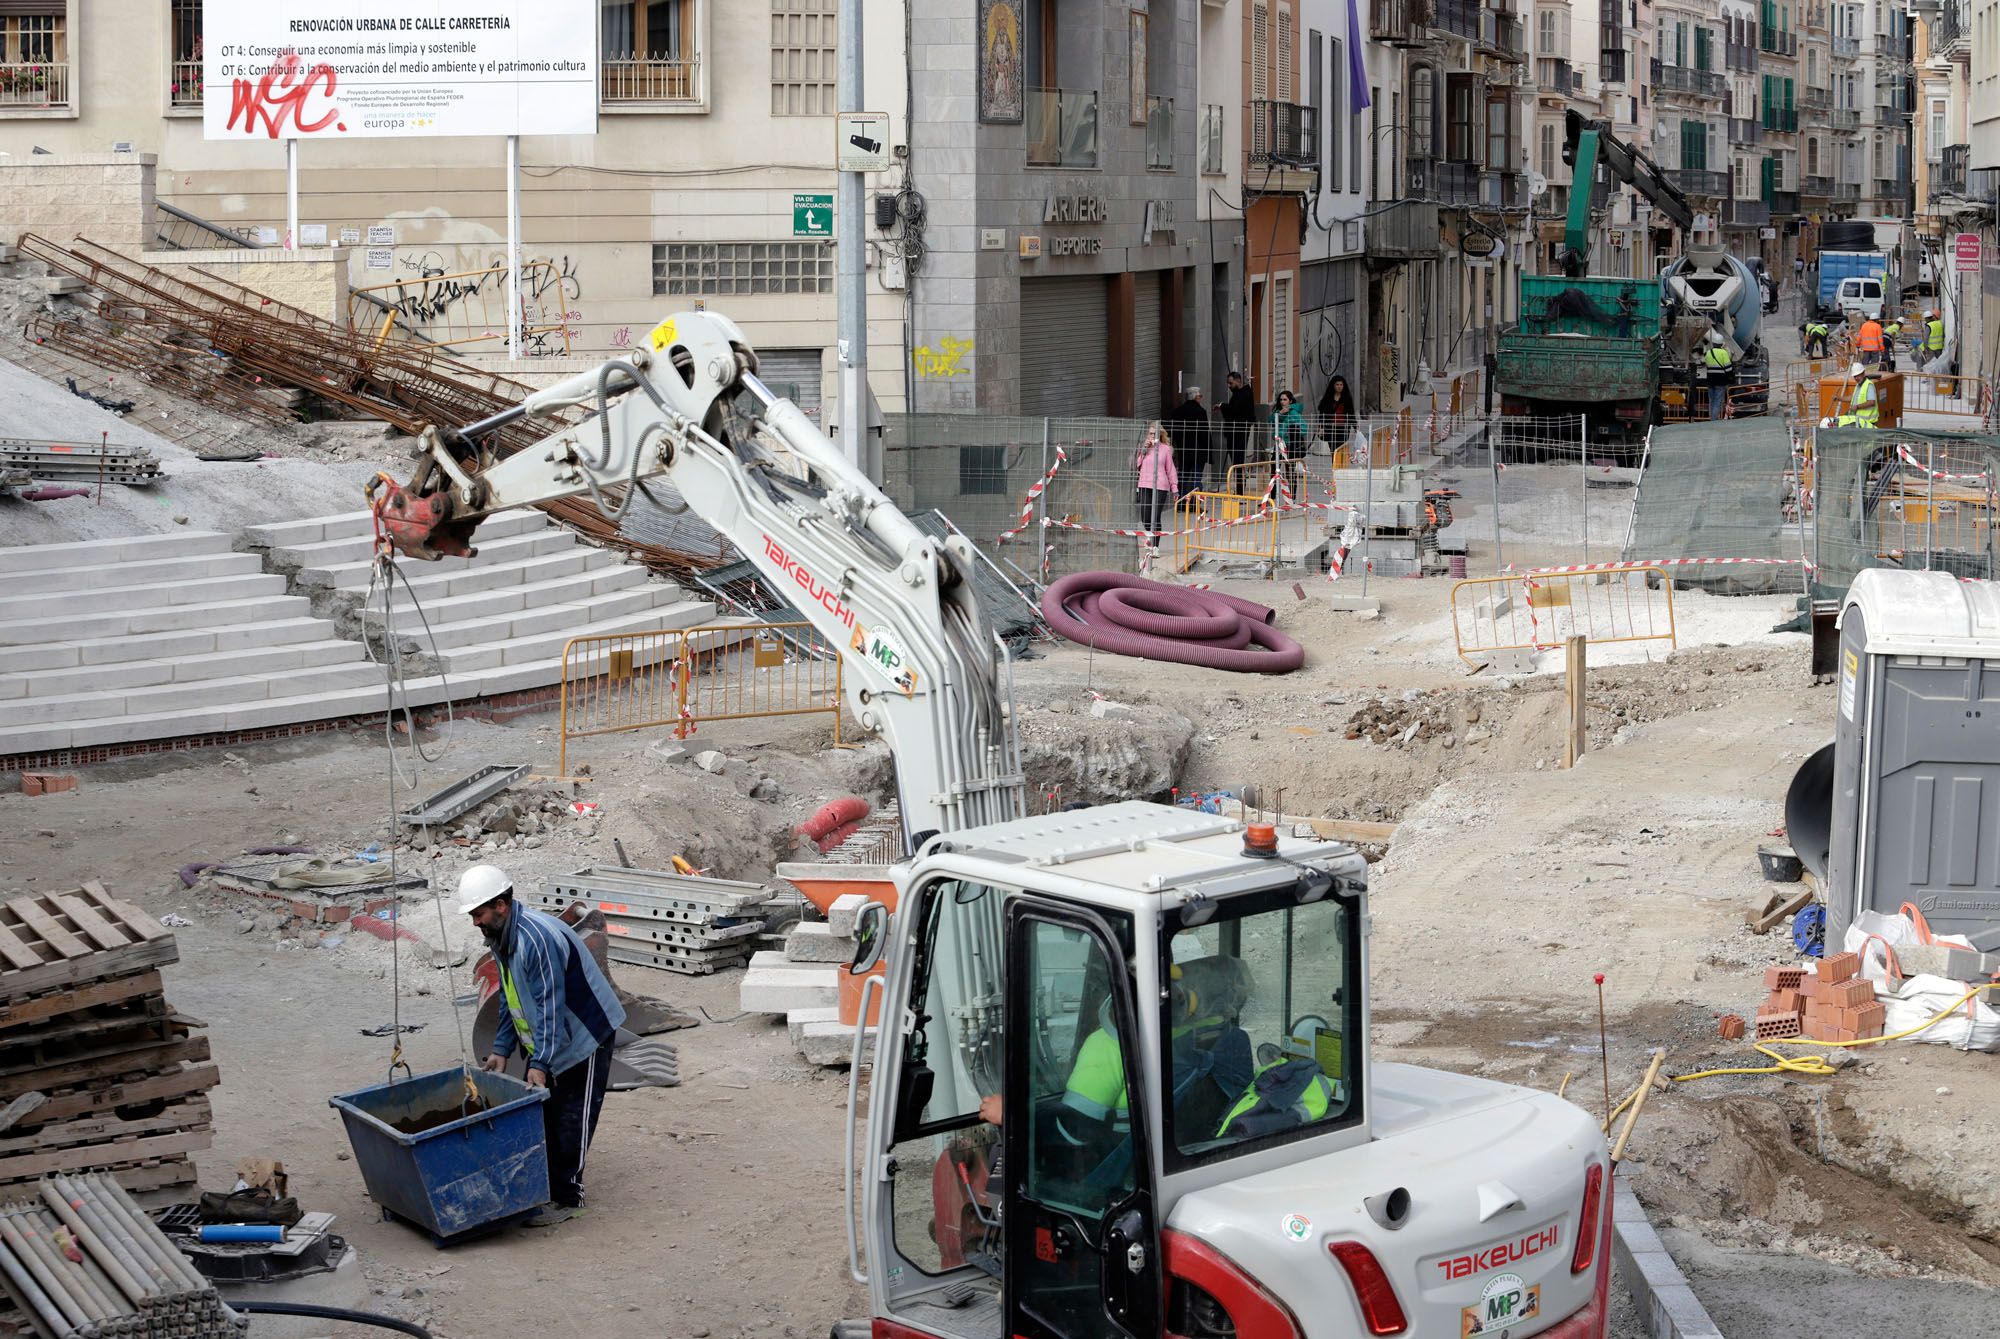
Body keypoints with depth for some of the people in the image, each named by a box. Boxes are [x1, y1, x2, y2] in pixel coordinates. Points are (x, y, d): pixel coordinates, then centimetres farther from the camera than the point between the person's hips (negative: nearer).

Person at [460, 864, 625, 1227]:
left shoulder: (538, 937, -29)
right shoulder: (501, 939, 3)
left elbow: (550, 1005, -29)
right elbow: (511, 1001, 13)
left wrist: (540, 1063, -29)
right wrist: (502, 1050, 6)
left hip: (585, 1035, -10)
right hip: (547, 1040, 10)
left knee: (571, 1120, -4)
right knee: (541, 1113, 12)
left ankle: (567, 1197, 2)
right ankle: (541, 1187, 20)